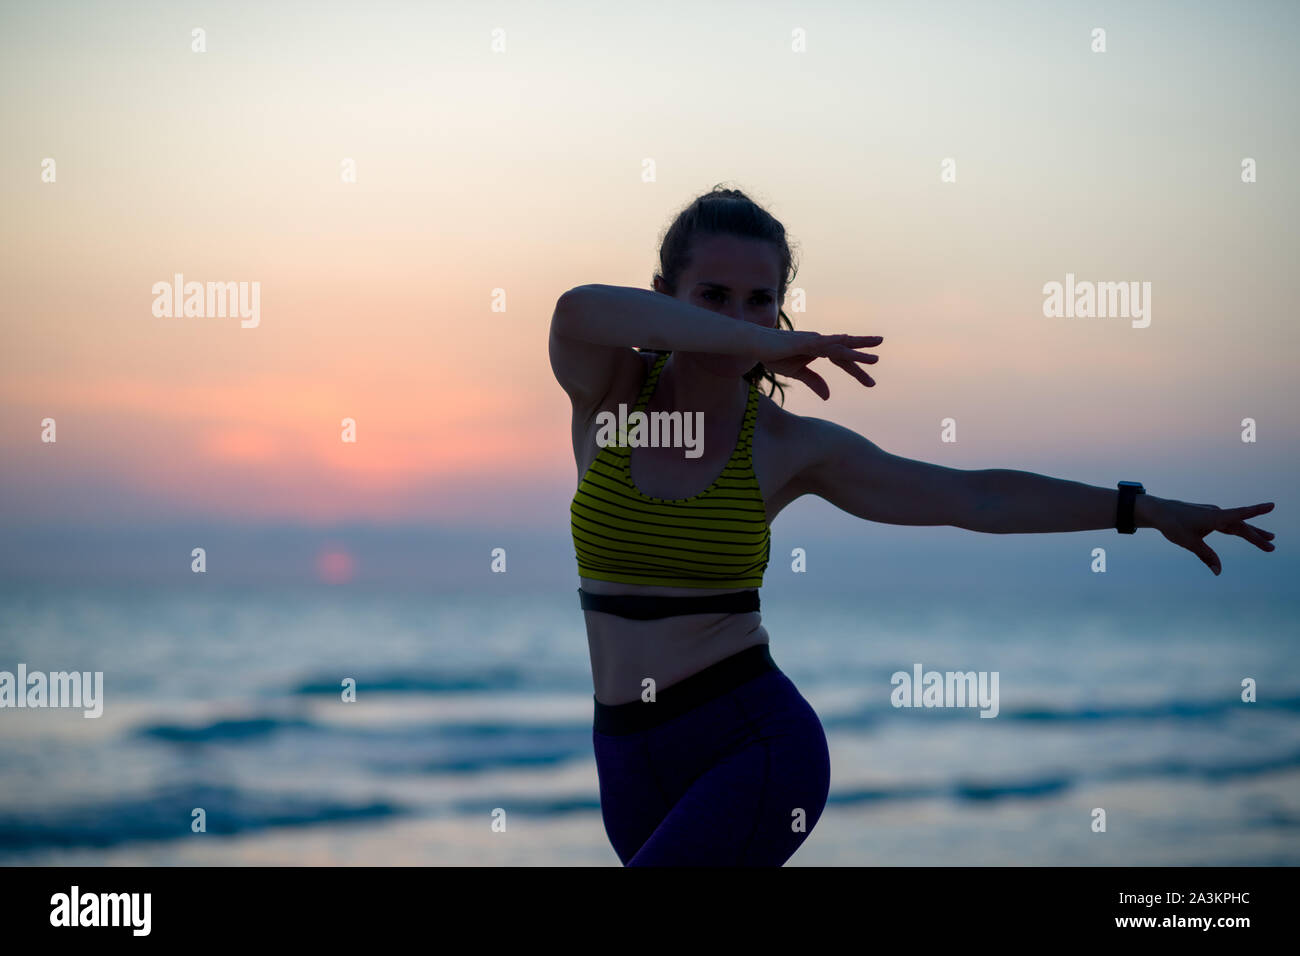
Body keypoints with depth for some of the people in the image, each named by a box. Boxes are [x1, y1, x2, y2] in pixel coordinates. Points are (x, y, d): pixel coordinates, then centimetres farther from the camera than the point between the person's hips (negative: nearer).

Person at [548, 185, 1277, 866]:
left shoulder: (791, 446, -2)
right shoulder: (609, 390, -2)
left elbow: (976, 497, 3)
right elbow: (579, 310, -27)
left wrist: (1146, 509, 2)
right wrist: (763, 346, -24)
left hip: (758, 746, -3)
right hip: (632, 766, 3)